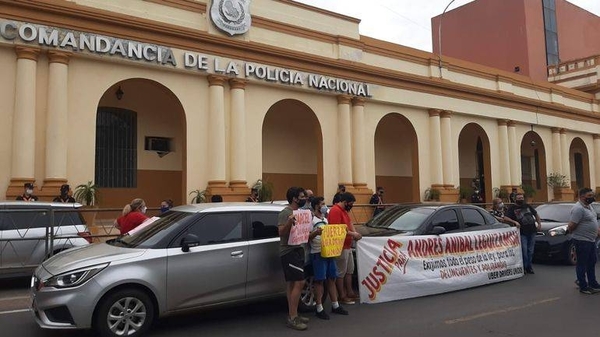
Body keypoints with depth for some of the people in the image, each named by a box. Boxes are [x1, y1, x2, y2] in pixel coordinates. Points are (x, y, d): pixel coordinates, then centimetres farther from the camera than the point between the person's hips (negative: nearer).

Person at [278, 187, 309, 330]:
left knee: (292, 283, 11)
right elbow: (281, 233, -21)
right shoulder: (285, 213, -14)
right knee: (299, 282, -13)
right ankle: (292, 318, -8)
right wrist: (289, 222, -36)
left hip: (297, 250, 9)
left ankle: (293, 315, 17)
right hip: (289, 252, -9)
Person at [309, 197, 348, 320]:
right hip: (318, 253, -7)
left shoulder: (325, 219, 18)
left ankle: (335, 305, 20)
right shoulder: (311, 219, -7)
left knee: (332, 279, 11)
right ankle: (319, 309, 5)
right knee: (319, 281, -3)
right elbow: (307, 237, -12)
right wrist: (316, 232, -30)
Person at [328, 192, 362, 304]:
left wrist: (355, 233, 1)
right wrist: (352, 234, -16)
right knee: (341, 272, -2)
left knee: (349, 270, 18)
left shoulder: (344, 211, 15)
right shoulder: (335, 211, -18)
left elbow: (349, 223, 20)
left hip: (348, 246, 11)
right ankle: (342, 296, 5)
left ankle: (350, 293, 28)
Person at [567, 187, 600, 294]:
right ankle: (583, 287, 10)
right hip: (582, 241, -10)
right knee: (582, 264, 1)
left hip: (591, 240, 10)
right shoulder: (578, 209, -22)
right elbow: (571, 226, -25)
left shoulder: (589, 206, 10)